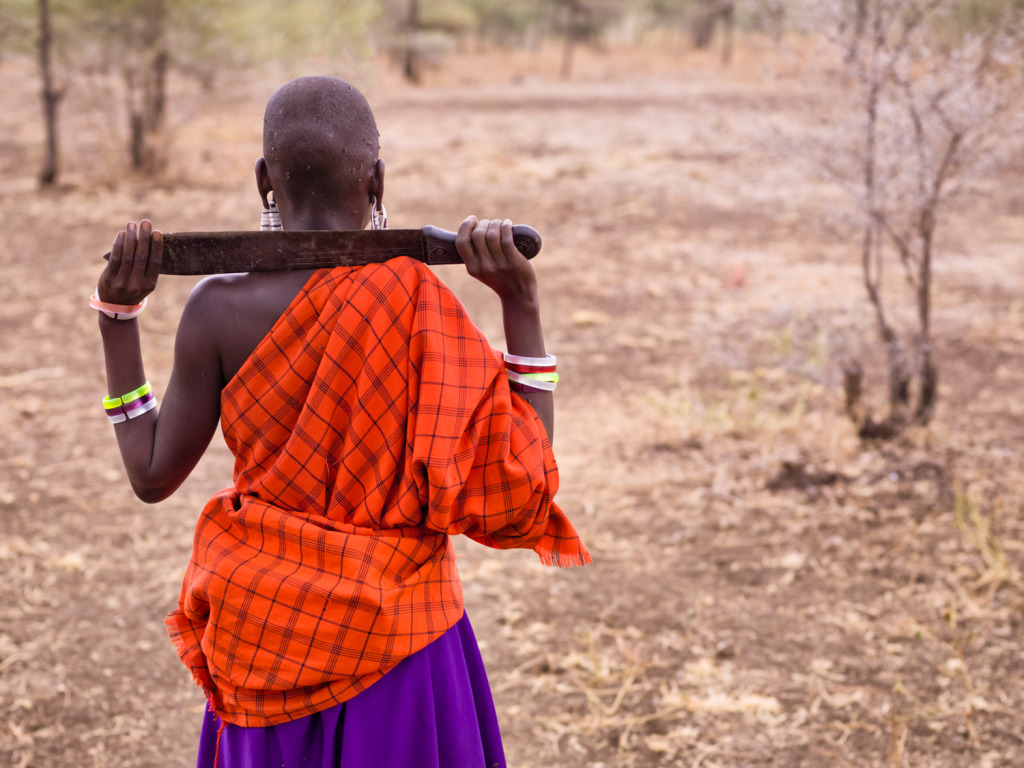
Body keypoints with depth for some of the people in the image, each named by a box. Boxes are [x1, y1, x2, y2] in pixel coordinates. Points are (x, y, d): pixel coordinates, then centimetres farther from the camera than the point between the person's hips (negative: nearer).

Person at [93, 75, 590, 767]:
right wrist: (522, 303, -13)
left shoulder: (218, 309, -12)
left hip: (265, 631, 2)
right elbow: (522, 479, -13)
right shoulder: (419, 303, -17)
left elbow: (153, 476, -2)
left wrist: (118, 316, 2)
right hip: (401, 635, -2)